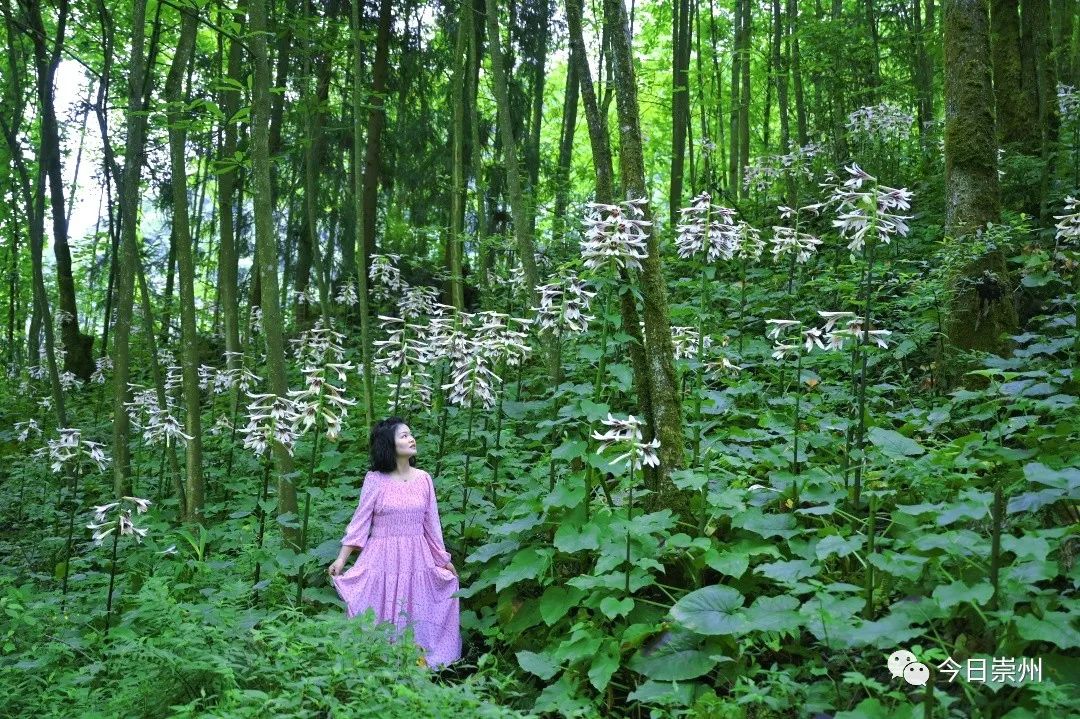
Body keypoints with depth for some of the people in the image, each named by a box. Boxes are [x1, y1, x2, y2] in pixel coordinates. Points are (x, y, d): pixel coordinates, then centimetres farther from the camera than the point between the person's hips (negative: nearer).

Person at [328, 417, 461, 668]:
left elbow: (431, 523, 8)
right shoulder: (375, 480, -7)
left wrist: (443, 559, 12)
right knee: (380, 618, 5)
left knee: (416, 616, 10)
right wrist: (342, 558, -9)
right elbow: (360, 520, -4)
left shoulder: (424, 479, 2)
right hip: (383, 559, -3)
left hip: (417, 560, 3)